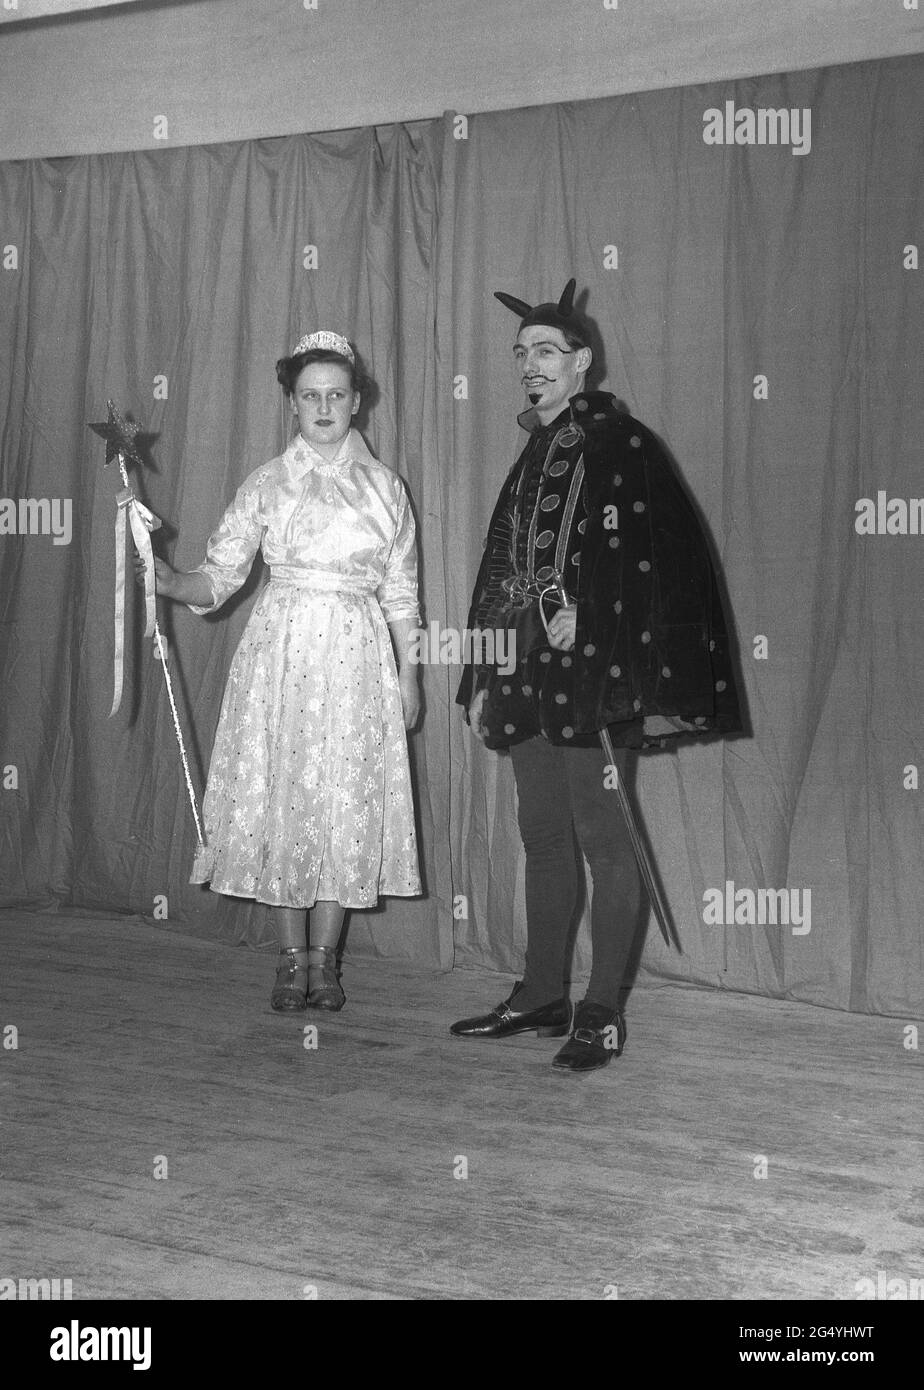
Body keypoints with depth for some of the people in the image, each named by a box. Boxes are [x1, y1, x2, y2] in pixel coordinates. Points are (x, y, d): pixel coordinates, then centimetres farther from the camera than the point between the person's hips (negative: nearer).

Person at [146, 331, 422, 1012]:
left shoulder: (385, 487, 8)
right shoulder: (268, 484, 4)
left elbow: (401, 592, 11)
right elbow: (221, 576, 0)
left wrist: (409, 675, 8)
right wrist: (170, 582, -20)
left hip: (360, 657, 1)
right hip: (281, 650, -1)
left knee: (349, 802, 0)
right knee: (282, 797, -1)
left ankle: (324, 957, 12)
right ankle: (292, 958, 12)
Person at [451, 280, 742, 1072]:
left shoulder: (621, 444, -5)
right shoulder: (534, 456, 18)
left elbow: (646, 555, -14)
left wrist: (581, 614, -21)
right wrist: (483, 677, 17)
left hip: (594, 676, -8)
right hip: (530, 677, 8)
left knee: (604, 837, -3)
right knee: (543, 837, 13)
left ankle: (603, 1015, 3)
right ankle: (542, 996, 22)